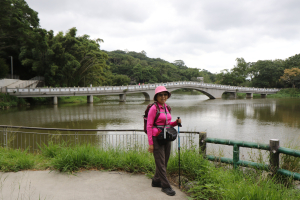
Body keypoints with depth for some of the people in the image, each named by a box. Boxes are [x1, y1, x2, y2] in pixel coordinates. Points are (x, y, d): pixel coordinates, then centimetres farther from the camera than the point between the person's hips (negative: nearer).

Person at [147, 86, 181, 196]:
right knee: (160, 163, -1)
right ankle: (165, 186, 10)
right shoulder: (153, 108, -11)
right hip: (157, 138, -7)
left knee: (164, 161, 14)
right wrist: (150, 143, -15)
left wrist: (176, 122, -1)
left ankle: (156, 181, 30)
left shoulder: (166, 108, 11)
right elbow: (149, 126, -12)